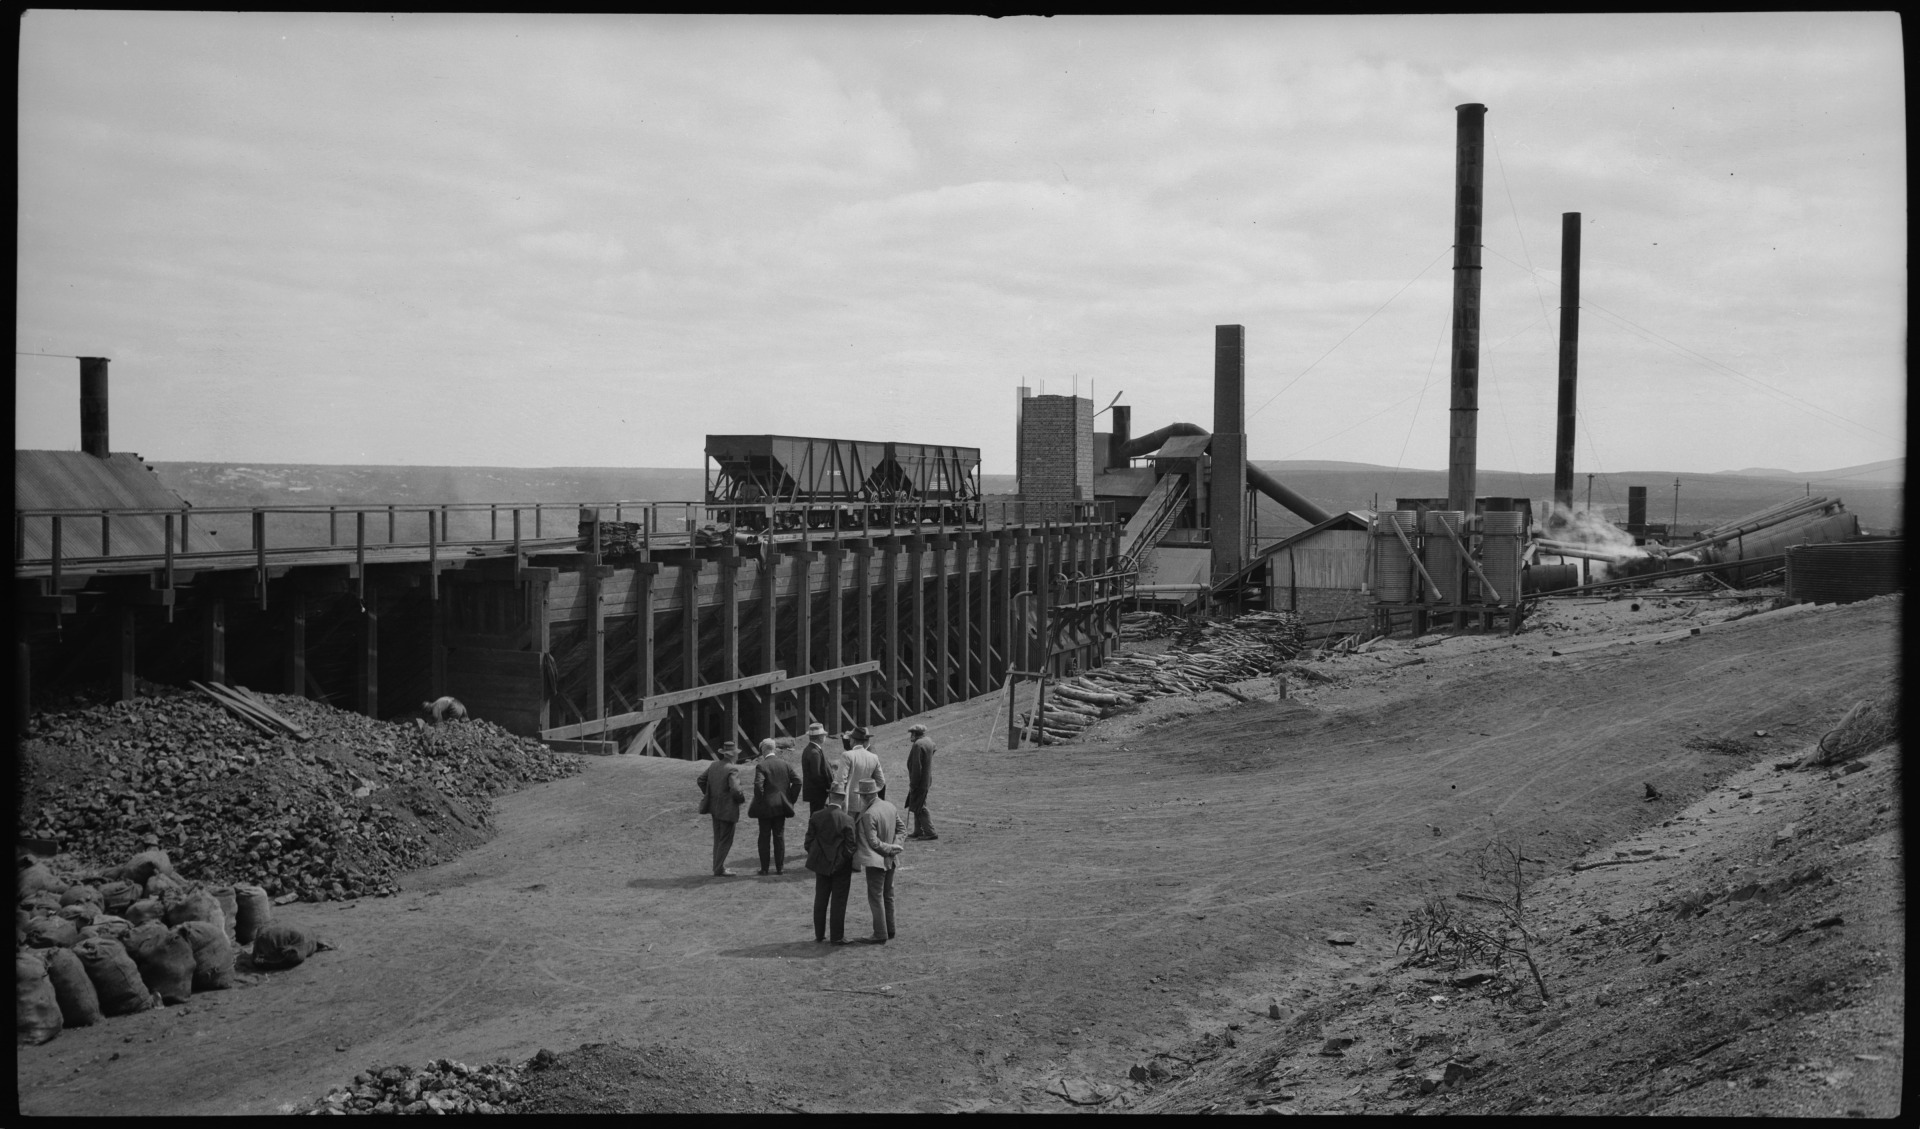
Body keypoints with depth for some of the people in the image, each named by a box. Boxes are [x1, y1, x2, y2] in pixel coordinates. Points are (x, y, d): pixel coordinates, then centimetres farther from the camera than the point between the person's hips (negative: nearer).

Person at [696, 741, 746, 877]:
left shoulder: (714, 765, 3)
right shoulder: (731, 769, -20)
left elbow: (701, 779, 11)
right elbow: (735, 790, -26)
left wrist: (708, 794, 21)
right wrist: (742, 799, -7)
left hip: (715, 808, 8)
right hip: (727, 810, -8)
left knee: (718, 839, 17)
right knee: (726, 840, 1)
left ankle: (718, 867, 23)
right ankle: (719, 870, 2)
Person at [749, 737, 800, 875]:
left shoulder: (761, 766, -12)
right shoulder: (786, 765, 3)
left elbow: (758, 785, -22)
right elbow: (797, 782, 0)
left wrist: (759, 802, -10)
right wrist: (790, 799, 7)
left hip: (765, 807, -4)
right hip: (781, 806, 4)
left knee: (764, 838, 6)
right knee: (779, 837, 10)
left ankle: (764, 868, 9)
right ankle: (779, 867, 11)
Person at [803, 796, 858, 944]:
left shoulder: (816, 817, -5)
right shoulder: (847, 820, -17)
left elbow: (809, 842, -2)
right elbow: (850, 847, -14)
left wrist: (814, 857, 12)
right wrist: (853, 862, 2)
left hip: (821, 865, 4)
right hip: (841, 866, -4)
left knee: (820, 901, 14)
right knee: (838, 902, 5)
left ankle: (819, 935, 21)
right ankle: (837, 936, 9)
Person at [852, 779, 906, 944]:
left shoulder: (868, 815, -22)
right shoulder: (891, 807, 2)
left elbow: (873, 842, -21)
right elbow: (902, 828, 9)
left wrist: (892, 848, -12)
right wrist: (894, 845, -3)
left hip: (875, 861, -8)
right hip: (890, 861, 8)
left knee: (876, 897, -2)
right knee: (887, 896, 17)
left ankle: (880, 935, -1)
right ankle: (889, 930, 26)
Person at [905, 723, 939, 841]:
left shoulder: (918, 745, -20)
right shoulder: (929, 742, 9)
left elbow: (917, 767, -23)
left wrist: (913, 784, -17)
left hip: (919, 782, -10)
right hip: (926, 781, 10)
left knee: (919, 808, -4)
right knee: (917, 807, 17)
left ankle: (930, 832, -4)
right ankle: (918, 832, 23)